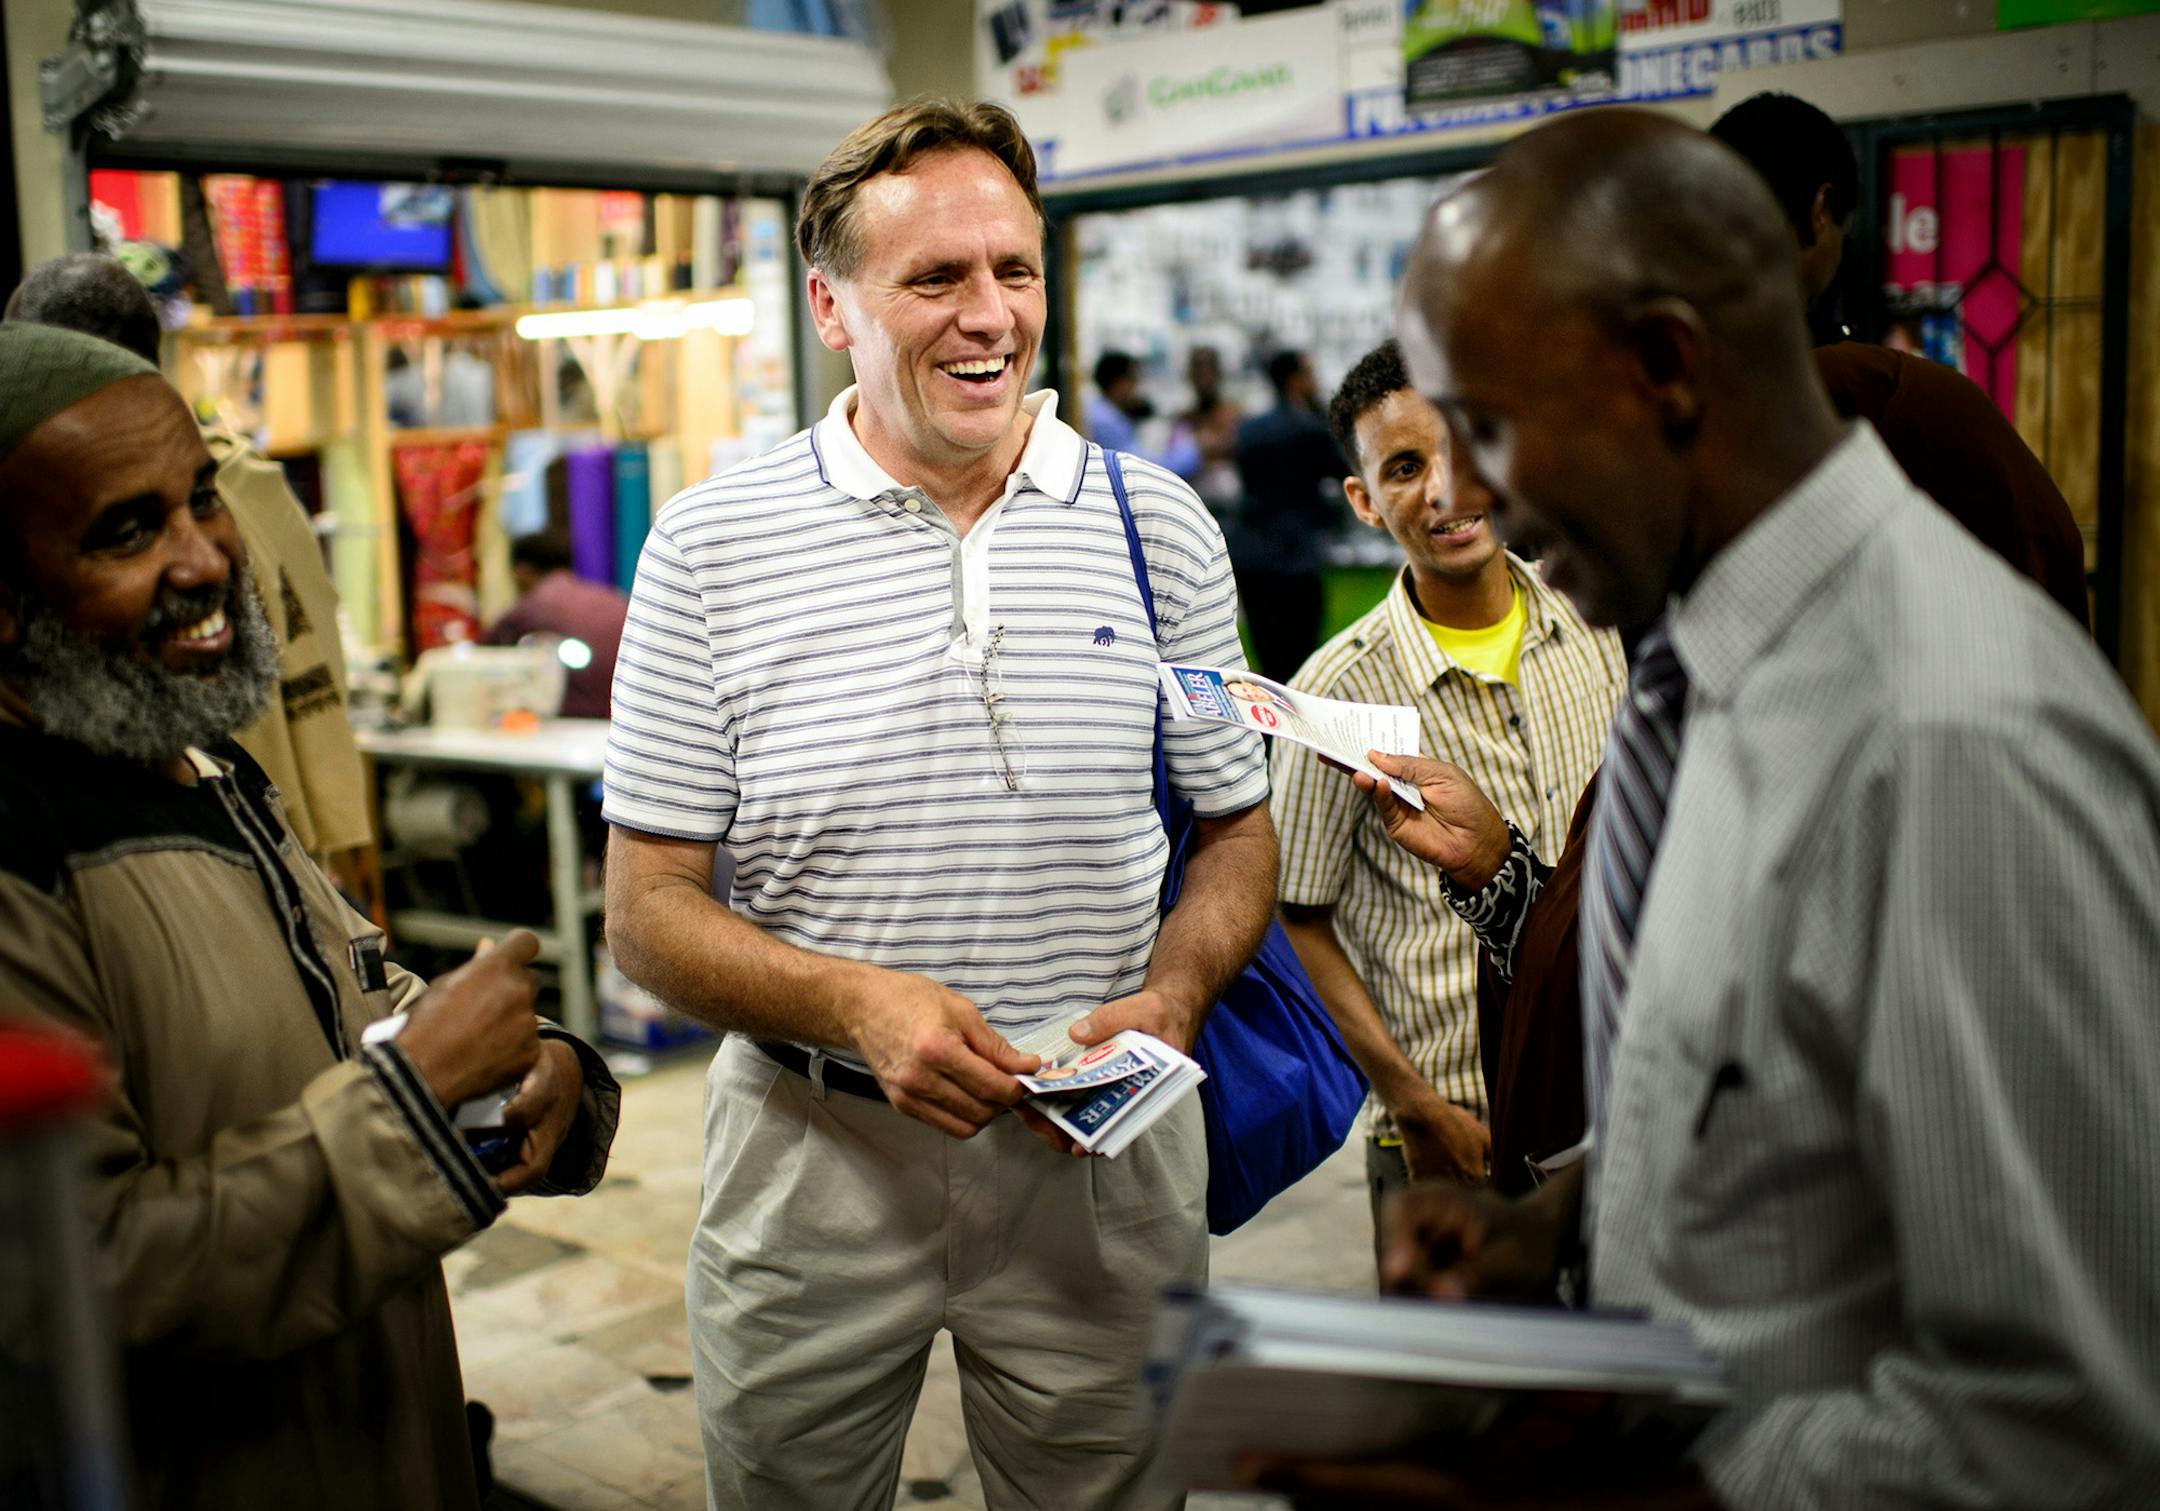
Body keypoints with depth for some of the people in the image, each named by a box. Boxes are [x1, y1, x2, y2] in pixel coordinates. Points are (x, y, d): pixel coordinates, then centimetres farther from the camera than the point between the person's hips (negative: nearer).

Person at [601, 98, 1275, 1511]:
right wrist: (855, 1004, -21)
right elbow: (650, 909, -4)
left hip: (1099, 1153, 1)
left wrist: (1169, 1001, -12)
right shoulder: (711, 547, -6)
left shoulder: (1158, 525, 0)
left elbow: (1238, 832, 7)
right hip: (810, 1150, -1)